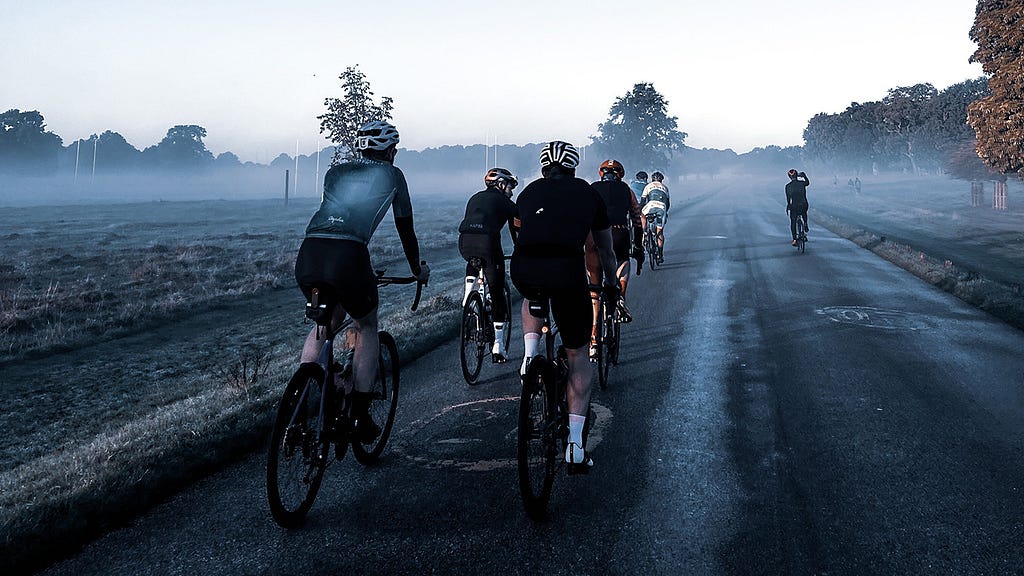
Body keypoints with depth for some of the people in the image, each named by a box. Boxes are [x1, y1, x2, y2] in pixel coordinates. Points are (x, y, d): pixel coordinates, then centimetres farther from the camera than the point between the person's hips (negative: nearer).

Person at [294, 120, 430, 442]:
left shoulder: (336, 171, 29)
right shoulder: (391, 174, 18)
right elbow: (405, 229, 24)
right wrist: (418, 270, 40)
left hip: (308, 254, 4)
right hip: (347, 256, -4)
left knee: (325, 321, 30)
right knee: (366, 329, 20)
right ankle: (361, 418, 16)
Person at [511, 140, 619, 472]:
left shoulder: (529, 192, 25)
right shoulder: (588, 194, 22)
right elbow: (605, 250, 33)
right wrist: (611, 284, 51)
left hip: (523, 271, 2)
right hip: (567, 272, -2)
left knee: (533, 299, 41)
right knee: (579, 355, 17)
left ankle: (530, 354, 17)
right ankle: (575, 445, 12)